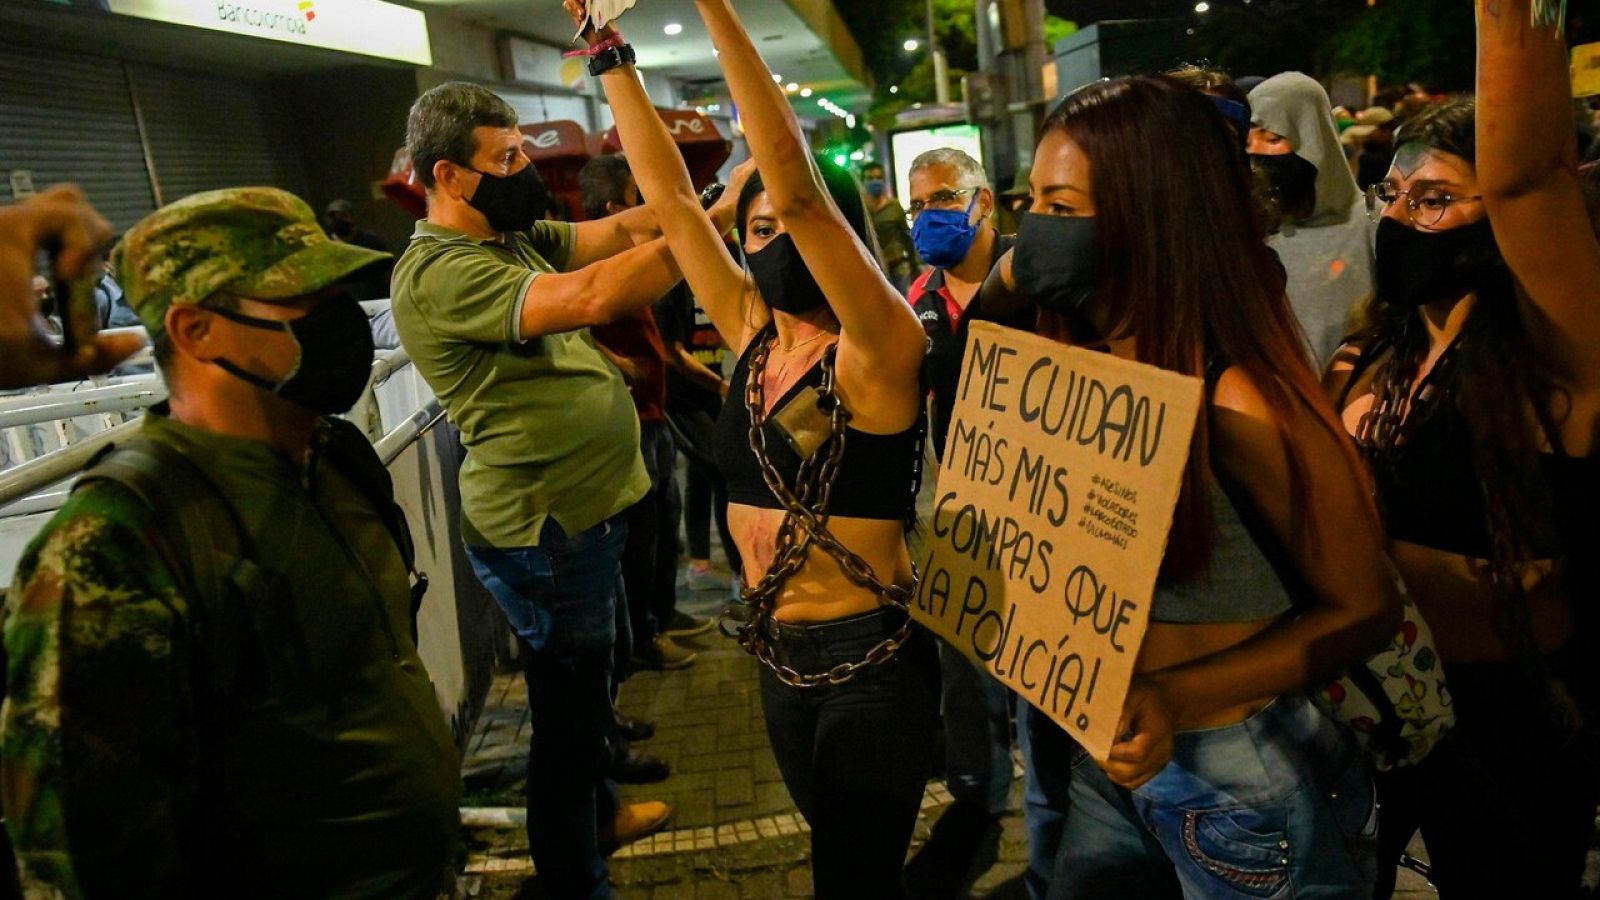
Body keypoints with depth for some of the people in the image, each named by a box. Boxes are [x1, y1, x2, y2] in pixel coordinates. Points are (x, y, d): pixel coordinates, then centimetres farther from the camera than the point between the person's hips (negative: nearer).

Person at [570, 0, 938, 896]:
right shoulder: (752, 332, 2)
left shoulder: (879, 349, -17)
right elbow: (671, 194, 5)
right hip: (781, 654, 7)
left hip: (871, 658, -7)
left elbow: (796, 183, -28)